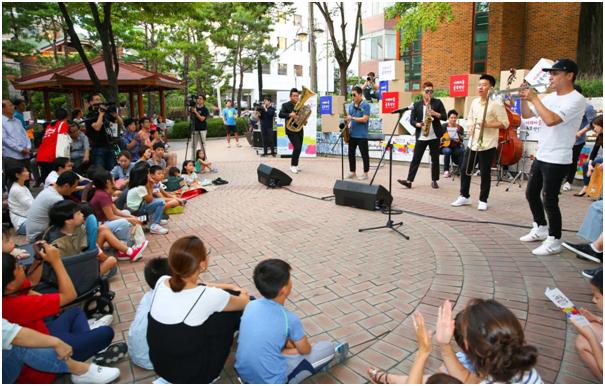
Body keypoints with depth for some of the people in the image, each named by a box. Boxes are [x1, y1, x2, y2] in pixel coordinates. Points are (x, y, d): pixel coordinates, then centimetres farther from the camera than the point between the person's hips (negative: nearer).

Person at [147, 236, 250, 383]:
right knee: (233, 310, 5)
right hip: (191, 375, -6)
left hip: (159, 365, 6)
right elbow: (244, 302, -5)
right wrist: (242, 294, 18)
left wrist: (230, 287, 17)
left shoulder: (161, 282, -11)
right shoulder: (208, 296, -27)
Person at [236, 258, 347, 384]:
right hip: (270, 381, -6)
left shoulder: (251, 305, -6)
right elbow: (306, 350, -1)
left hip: (243, 374, 6)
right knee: (328, 347, 5)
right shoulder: (290, 319, -20)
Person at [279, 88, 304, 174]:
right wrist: (290, 114, -32)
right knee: (297, 147, -16)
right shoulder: (286, 105, -3)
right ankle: (293, 166, -3)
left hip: (300, 130, 6)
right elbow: (280, 115, -17)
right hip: (291, 130, -6)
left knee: (299, 148, 9)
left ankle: (295, 165, 23)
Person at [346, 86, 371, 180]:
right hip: (351, 134, 7)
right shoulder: (351, 105, 12)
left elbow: (365, 119, -16)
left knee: (364, 154, 2)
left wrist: (352, 118, -20)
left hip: (362, 135, -6)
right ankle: (352, 172, 20)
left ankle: (365, 174, 10)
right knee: (351, 153, 9)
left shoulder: (365, 105, -8)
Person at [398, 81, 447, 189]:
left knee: (435, 159, 7)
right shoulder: (416, 105, 7)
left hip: (434, 136, 0)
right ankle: (409, 181, -5)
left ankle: (434, 180, 17)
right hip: (421, 137, 0)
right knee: (415, 159, -3)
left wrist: (436, 114, -15)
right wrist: (418, 124, -16)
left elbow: (445, 116, 2)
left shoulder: (438, 102, 6)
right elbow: (412, 120, 3)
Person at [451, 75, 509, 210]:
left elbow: (505, 123, -10)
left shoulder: (496, 103, -9)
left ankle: (483, 200, 15)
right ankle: (464, 196, 22)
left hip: (487, 145, -6)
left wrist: (487, 124, -20)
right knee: (465, 170, 8)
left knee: (485, 173, 2)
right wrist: (470, 127, 3)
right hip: (472, 142, 6)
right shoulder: (474, 102, 10)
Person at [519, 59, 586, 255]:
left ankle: (554, 241, 8)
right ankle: (540, 229, 33)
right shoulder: (550, 97, 10)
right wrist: (524, 98, -1)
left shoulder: (576, 99, -15)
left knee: (549, 200, -5)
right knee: (531, 193, 16)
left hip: (557, 160, -9)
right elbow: (526, 115, 17)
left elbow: (551, 120, -29)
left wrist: (534, 98, -20)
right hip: (541, 156, 9)